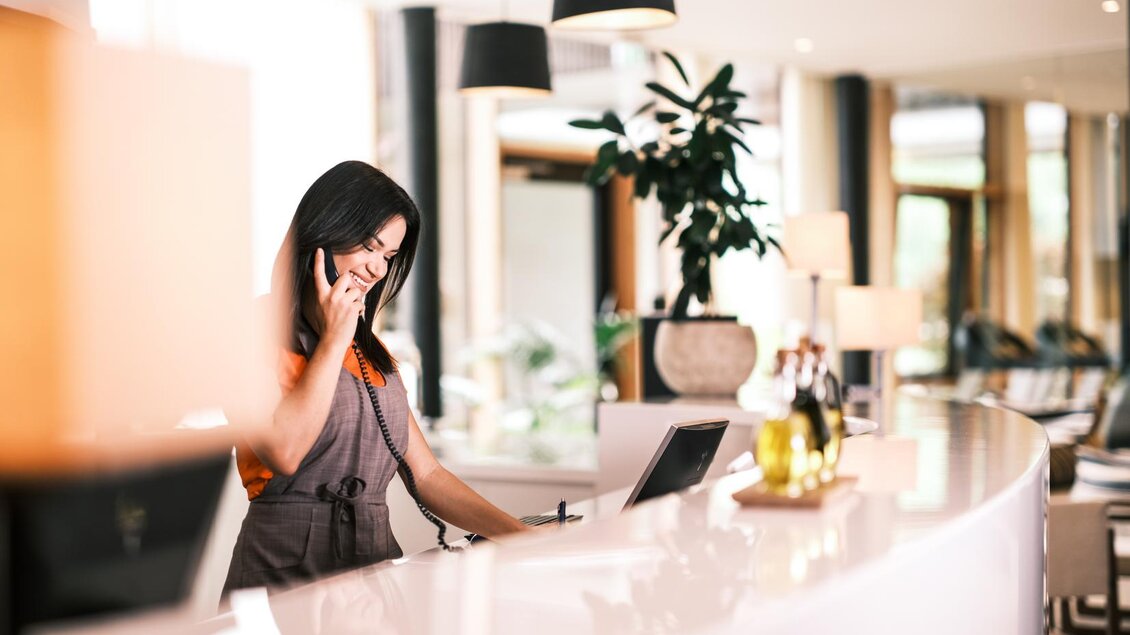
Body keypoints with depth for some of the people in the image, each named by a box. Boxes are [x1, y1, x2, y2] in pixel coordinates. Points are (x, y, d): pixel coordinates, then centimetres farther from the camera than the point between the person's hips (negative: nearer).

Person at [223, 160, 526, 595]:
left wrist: (521, 536, 5)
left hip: (377, 559, 6)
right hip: (287, 573, -6)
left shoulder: (370, 351, 23)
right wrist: (335, 338, -5)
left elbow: (425, 475, 18)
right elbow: (283, 449, -17)